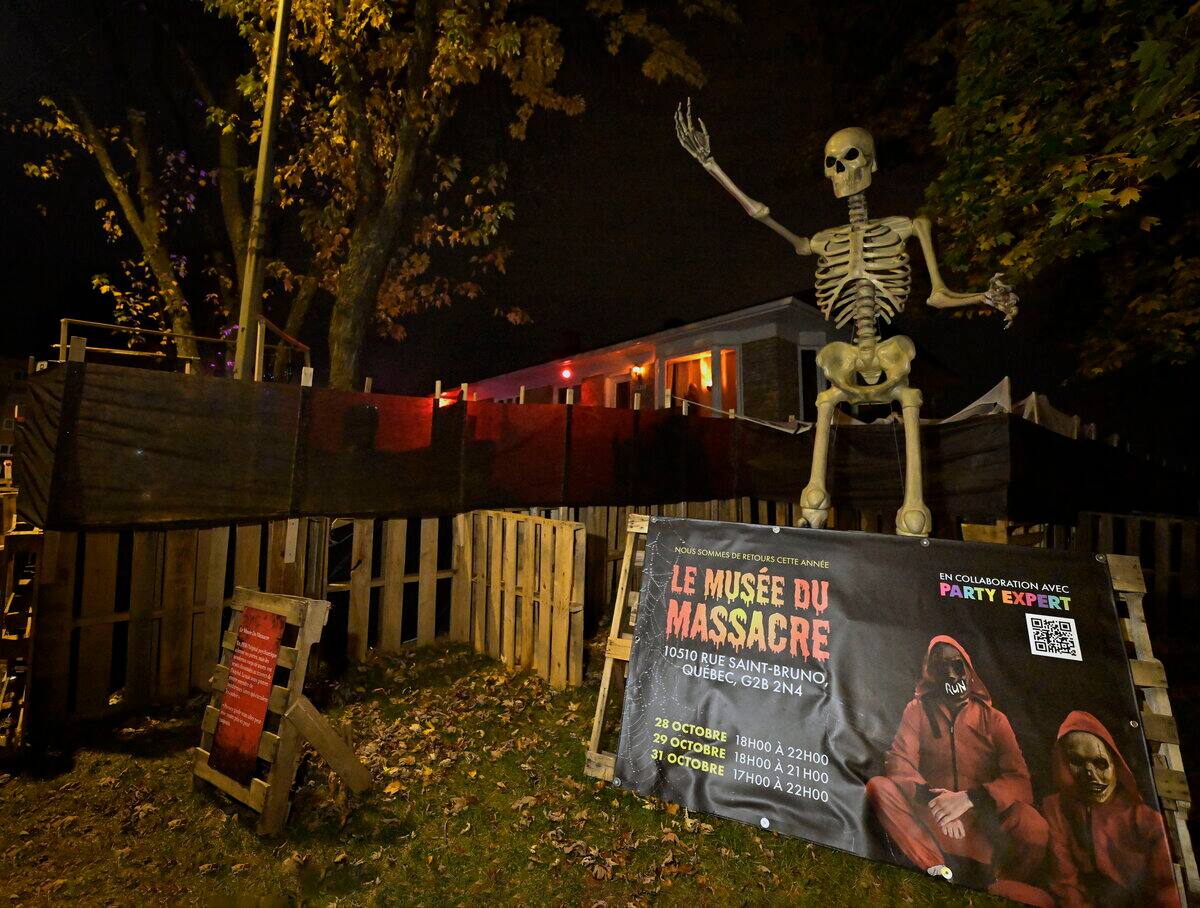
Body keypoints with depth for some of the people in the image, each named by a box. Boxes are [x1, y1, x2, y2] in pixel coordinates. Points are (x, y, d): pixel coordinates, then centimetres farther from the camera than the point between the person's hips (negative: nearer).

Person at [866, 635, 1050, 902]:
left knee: (1031, 825, -31)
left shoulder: (994, 719, 5)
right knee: (878, 787, -28)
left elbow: (1019, 779, -6)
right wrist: (933, 800, -25)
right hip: (930, 816, 0)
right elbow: (898, 762, -6)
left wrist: (968, 798, -23)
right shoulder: (918, 709, 3)